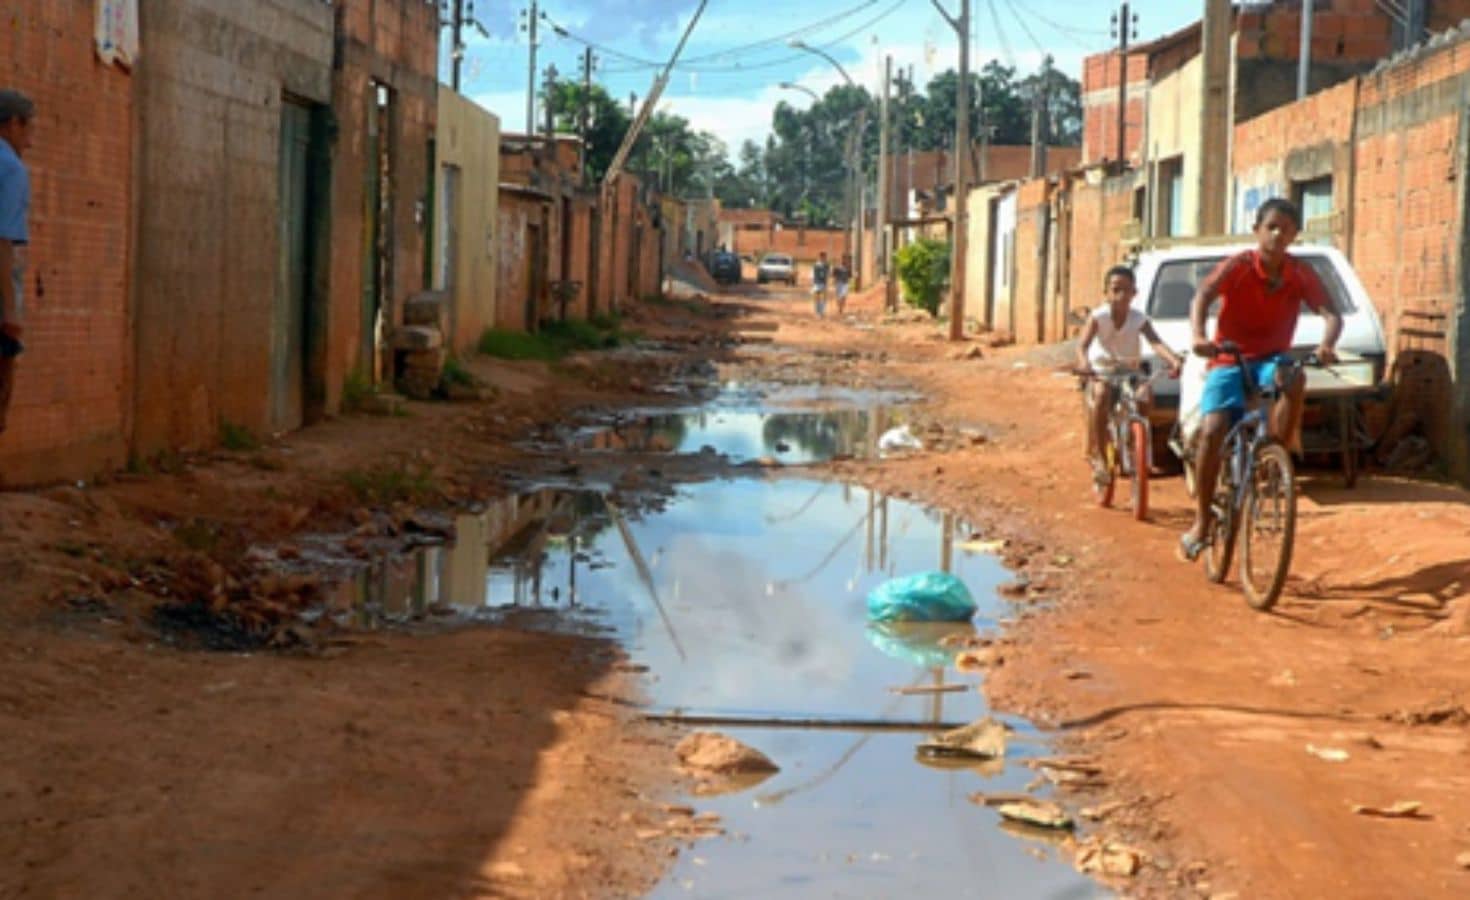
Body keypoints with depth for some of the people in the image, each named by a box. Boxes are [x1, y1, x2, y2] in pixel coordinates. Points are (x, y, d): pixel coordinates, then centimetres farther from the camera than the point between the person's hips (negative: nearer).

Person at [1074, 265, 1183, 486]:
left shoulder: (1139, 319, -11)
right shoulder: (1098, 317, -14)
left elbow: (1156, 343, -26)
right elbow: (1083, 344, -27)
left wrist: (1174, 360, -47)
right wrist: (1083, 362, -51)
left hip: (1130, 371, 2)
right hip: (1101, 371, -2)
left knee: (1145, 394, -27)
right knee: (1101, 393, -34)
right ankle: (1096, 452, -24)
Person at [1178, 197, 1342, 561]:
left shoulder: (1301, 274, -3)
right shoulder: (1237, 266, -10)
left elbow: (1331, 314, -13)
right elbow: (1203, 295, -27)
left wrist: (1327, 345, -36)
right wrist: (1199, 336, -47)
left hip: (1270, 360, 1)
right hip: (1228, 361, -1)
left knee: (1294, 378, -35)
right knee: (1212, 431, -20)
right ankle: (1201, 524, -9)